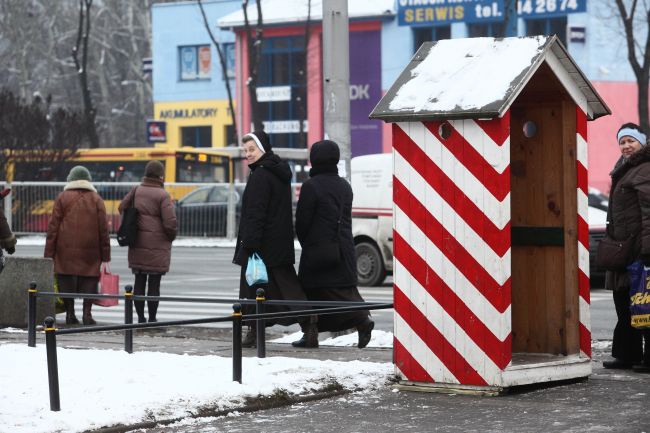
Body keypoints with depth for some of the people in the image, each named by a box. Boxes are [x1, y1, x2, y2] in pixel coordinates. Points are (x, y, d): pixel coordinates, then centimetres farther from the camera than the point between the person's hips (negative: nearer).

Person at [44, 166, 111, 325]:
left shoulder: (62, 198, 4)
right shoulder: (96, 199, 6)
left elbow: (53, 227, 0)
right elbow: (103, 229, 4)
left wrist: (49, 254, 3)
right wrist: (105, 256, 7)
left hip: (66, 249, 0)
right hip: (90, 251, 0)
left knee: (66, 281, 6)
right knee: (89, 280, 4)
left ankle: (70, 313, 4)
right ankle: (87, 312, -6)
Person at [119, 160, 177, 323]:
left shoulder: (136, 191, 3)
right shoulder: (162, 196, -13)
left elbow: (122, 207, 12)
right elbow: (170, 223, -16)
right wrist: (171, 237, 4)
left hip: (137, 245, 5)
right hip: (157, 246, -5)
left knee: (139, 282, 10)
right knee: (154, 284, 1)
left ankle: (140, 318, 13)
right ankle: (152, 319, 4)